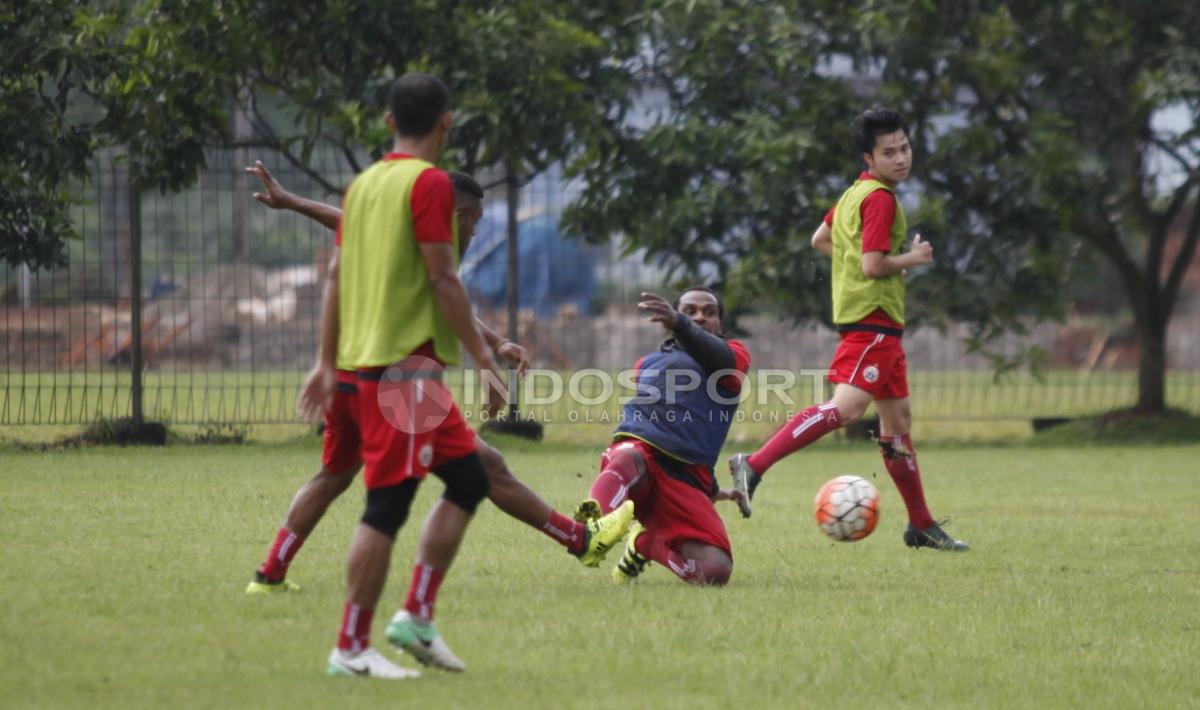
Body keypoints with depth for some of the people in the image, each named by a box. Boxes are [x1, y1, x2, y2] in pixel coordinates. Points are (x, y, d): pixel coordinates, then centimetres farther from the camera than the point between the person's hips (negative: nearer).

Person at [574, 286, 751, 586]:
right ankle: (595, 521, -69)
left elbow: (717, 357, -6)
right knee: (629, 460, -39)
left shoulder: (734, 355, 19)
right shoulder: (647, 364, 29)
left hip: (687, 481, 0)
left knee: (715, 572, -20)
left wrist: (680, 325, -31)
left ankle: (645, 543, 6)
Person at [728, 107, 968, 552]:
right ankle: (754, 466, -30)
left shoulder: (855, 194, 16)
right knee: (846, 407, -24)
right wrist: (912, 258, -6)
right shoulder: (881, 199, -14)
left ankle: (921, 527, 21)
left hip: (882, 324, 11)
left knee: (897, 417, 14)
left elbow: (820, 240, 27)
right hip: (873, 319, -11)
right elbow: (873, 265, -21)